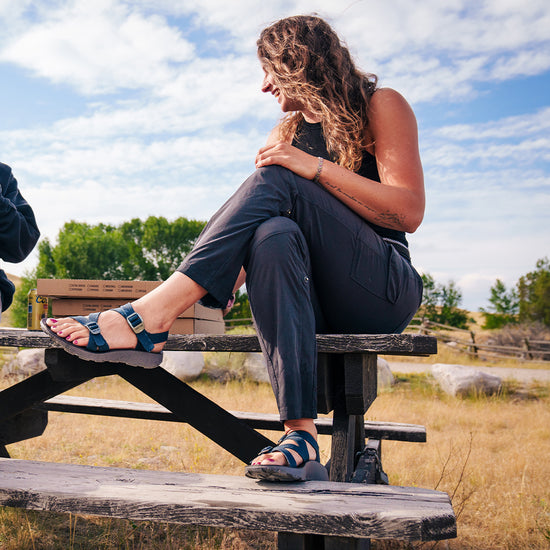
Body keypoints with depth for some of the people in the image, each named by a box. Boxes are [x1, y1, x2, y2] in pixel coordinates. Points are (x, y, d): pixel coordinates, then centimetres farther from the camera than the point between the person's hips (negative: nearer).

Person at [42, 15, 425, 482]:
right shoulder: (285, 134, 21)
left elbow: (409, 212, -9)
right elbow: (254, 223, 11)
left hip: (385, 289, -3)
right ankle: (301, 435, -45)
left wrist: (316, 168, -16)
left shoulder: (381, 106, 5)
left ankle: (152, 315, -34)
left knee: (277, 181, -24)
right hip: (318, 300, 4)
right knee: (274, 234, -33)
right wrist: (222, 282, -7)